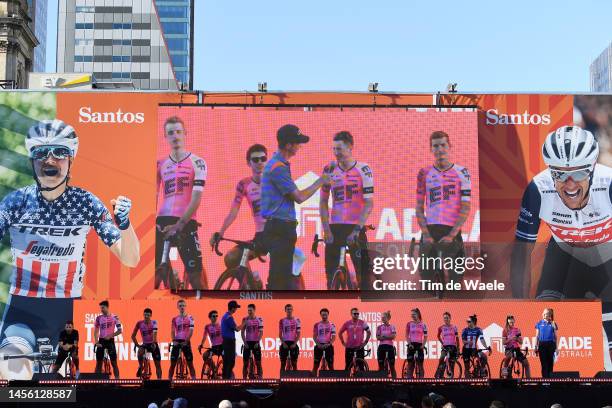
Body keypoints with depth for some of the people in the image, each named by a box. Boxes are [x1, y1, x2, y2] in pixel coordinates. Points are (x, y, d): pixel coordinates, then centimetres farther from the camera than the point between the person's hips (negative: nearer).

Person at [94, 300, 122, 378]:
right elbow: (96, 331, 7)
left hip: (110, 341, -2)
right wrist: (96, 342, -7)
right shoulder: (98, 318, 3)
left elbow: (120, 330, -4)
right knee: (98, 362, 3)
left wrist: (110, 335, -15)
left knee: (114, 362, -2)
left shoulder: (114, 317, -3)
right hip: (101, 341, 2)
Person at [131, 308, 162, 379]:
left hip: (153, 344, -1)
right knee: (140, 351, -35)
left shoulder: (154, 322, -10)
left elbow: (154, 333, -26)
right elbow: (133, 335, 1)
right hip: (145, 344, 1)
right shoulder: (139, 323, -6)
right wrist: (137, 345, -7)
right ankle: (140, 367, -14)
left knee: (158, 365, -1)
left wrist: (153, 343, -40)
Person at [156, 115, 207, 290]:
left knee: (195, 274, -6)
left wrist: (179, 225, -15)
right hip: (162, 222, 3)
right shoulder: (160, 164, 13)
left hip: (186, 223, -3)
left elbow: (196, 198, -6)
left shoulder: (197, 163, 2)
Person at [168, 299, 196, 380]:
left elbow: (191, 331, -5)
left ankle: (194, 379, 0)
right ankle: (169, 379, 4)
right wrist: (174, 341, -7)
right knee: (172, 363, 1)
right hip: (177, 342, 2)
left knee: (190, 363, -1)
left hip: (186, 342, -2)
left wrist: (186, 341, -13)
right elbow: (172, 331, 9)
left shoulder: (190, 318, 2)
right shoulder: (175, 319, 10)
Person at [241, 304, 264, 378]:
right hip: (247, 342, 1)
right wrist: (244, 343, -5)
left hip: (256, 343, -1)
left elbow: (261, 332, -2)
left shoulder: (259, 319, -2)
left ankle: (260, 378, 4)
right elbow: (242, 332, 4)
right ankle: (244, 378, 7)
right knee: (245, 362, 2)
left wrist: (257, 343, -11)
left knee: (258, 362, 0)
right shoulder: (245, 319, 2)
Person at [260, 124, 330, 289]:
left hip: (282, 228, 11)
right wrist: (320, 181, -6)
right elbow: (299, 197, -16)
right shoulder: (278, 167, -17)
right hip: (279, 228, -11)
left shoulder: (278, 164, 15)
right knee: (278, 280, -8)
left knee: (285, 277, 15)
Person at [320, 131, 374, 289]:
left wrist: (357, 230, -15)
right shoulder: (330, 170, 5)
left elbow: (369, 204, -8)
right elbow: (323, 202, 8)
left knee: (363, 269, -4)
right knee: (331, 271, 2)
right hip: (335, 228, 3)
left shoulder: (363, 170, -4)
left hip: (356, 228, -3)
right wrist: (326, 230, -2)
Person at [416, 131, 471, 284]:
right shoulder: (424, 173, 8)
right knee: (426, 276, 1)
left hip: (452, 232, -2)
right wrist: (425, 234, -5)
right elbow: (419, 207, 8)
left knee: (456, 276, -3)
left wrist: (451, 235, -10)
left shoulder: (461, 172, 3)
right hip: (429, 232, 2)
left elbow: (466, 208, -1)